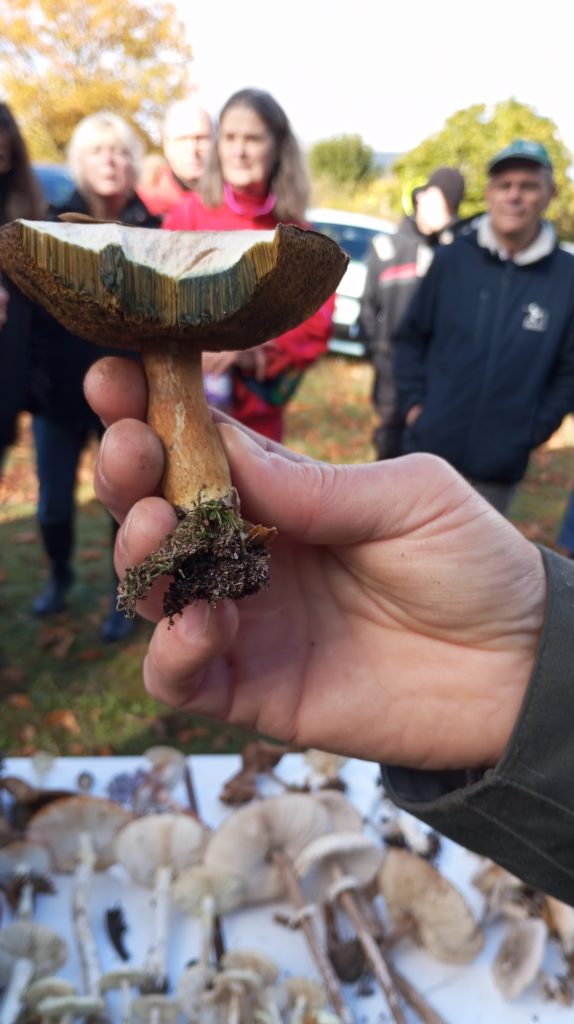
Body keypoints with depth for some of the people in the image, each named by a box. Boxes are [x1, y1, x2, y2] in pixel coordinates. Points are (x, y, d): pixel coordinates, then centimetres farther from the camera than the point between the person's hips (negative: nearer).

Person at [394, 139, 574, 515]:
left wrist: (533, 430, -6)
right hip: (429, 448, 0)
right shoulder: (452, 259, -4)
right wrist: (413, 402, -3)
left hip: (501, 464, 0)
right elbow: (411, 336, 4)